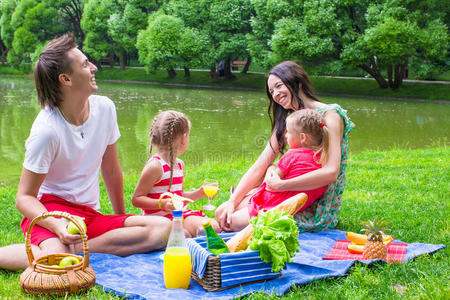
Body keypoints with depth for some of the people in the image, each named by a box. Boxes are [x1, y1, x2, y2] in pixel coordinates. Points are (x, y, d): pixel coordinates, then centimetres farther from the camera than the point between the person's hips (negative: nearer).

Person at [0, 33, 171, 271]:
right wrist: (56, 225, -33)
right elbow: (24, 197, -14)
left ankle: (76, 248, -18)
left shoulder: (104, 108, -1)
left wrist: (121, 216, 23)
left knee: (163, 229, -18)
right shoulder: (47, 130, -19)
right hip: (50, 209, -6)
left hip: (90, 215, 6)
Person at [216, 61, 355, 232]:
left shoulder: (329, 114, -13)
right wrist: (232, 202, -6)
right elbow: (260, 166, 5)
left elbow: (330, 173, -25)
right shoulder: (286, 121, 11)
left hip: (317, 209, -7)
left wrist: (280, 185, -25)